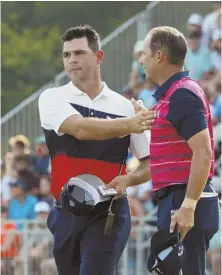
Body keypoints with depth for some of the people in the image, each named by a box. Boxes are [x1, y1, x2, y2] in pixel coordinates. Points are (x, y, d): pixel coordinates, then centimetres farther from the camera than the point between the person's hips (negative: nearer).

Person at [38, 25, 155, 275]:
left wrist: (128, 179, -13)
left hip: (108, 215, -2)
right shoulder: (53, 99, 1)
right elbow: (80, 128, -19)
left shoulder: (124, 107, 3)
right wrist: (129, 125, -27)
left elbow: (151, 162, 7)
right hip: (66, 214, 2)